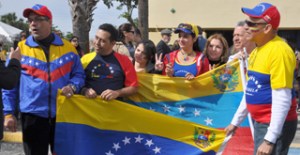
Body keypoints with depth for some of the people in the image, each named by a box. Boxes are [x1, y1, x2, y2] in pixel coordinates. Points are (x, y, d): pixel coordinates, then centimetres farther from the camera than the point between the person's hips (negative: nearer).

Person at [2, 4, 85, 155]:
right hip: (32, 114, -1)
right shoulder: (20, 48, 1)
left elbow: (79, 74, 10)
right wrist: (8, 113, -2)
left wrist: (73, 86, -13)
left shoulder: (68, 47, 4)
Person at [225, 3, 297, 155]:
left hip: (276, 125, -9)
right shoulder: (257, 51, 9)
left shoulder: (279, 51, -20)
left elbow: (282, 100, -23)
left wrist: (269, 139, -24)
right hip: (260, 122, 9)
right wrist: (236, 121, 21)